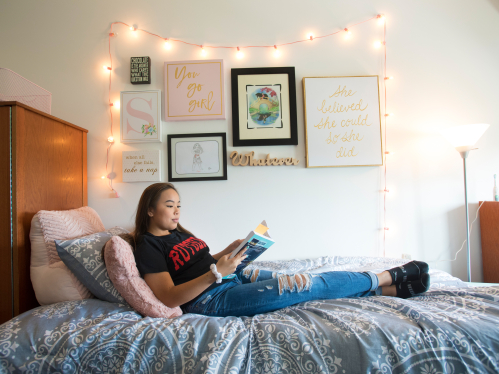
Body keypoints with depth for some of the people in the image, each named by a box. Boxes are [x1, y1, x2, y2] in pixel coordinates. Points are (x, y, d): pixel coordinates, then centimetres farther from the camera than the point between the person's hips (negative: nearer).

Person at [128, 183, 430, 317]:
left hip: (233, 277, 8)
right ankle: (386, 278, 1)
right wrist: (216, 272, -27)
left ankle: (391, 287, -1)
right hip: (210, 299, -8)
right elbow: (170, 298, -18)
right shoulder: (148, 245, -10)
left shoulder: (178, 233, 17)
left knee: (299, 279, -5)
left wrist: (230, 252, 3)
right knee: (305, 286, -13)